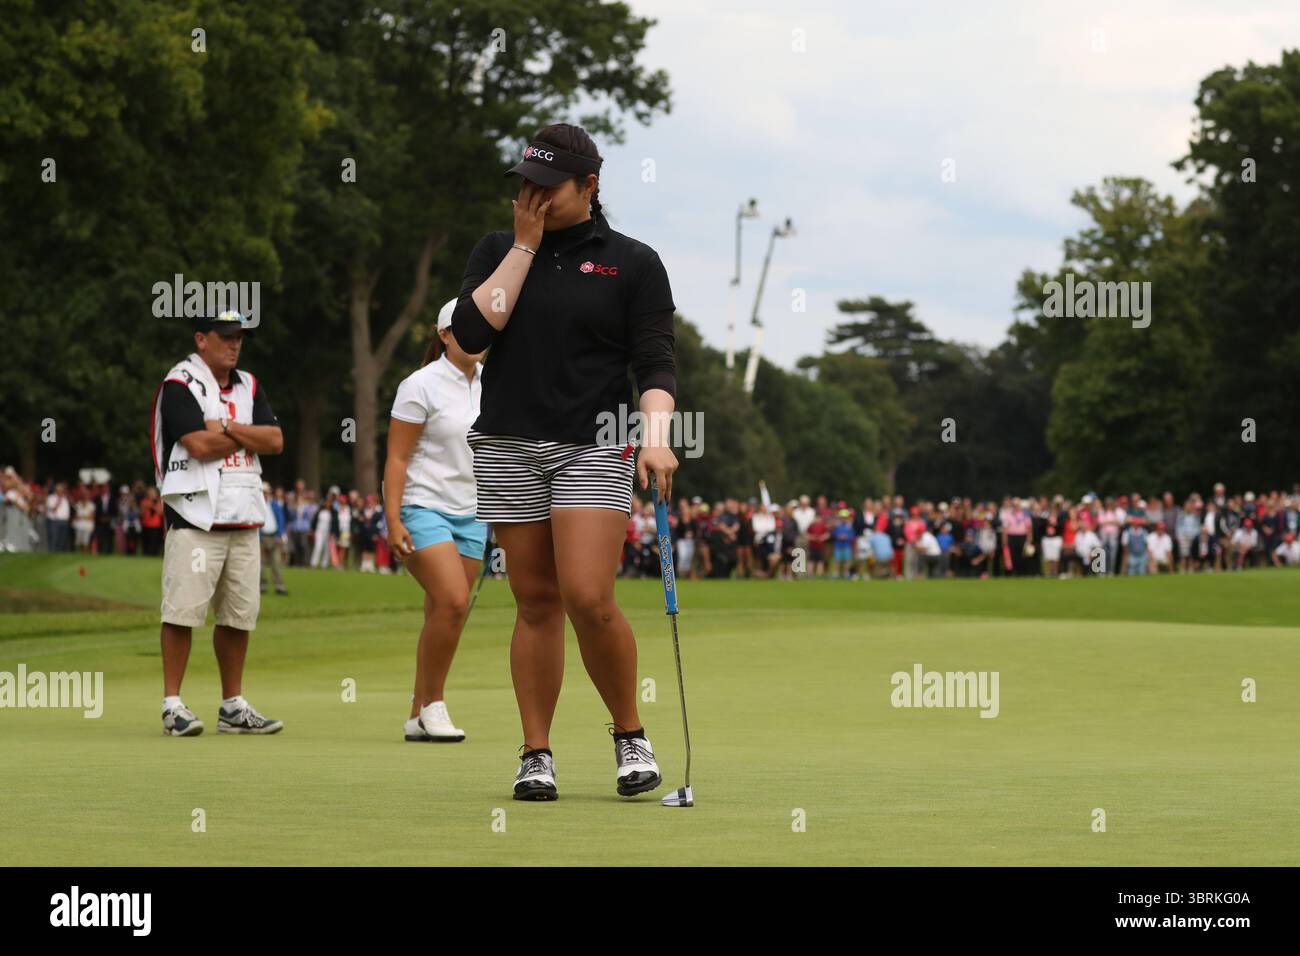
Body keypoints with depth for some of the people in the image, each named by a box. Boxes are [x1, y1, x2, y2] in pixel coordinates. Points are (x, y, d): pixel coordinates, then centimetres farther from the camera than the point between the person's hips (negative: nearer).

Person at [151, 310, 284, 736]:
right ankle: (172, 704, -6)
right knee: (183, 610, -10)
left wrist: (225, 427, -8)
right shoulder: (180, 385, -4)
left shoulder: (248, 386, 17)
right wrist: (247, 436, -1)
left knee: (240, 614, 7)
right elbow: (199, 445, -17)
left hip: (244, 520, 7)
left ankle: (233, 706, 14)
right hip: (195, 518, -7)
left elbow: (275, 441, 5)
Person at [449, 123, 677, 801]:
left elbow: (655, 363, -2)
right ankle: (536, 755, 9)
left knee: (588, 598, -15)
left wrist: (656, 434, -19)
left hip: (593, 446, -3)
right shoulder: (498, 250, 11)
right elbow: (471, 331, -5)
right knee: (535, 601, 3)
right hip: (508, 445, 3)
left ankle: (631, 736, 4)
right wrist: (525, 245, -3)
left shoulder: (633, 262, 3)